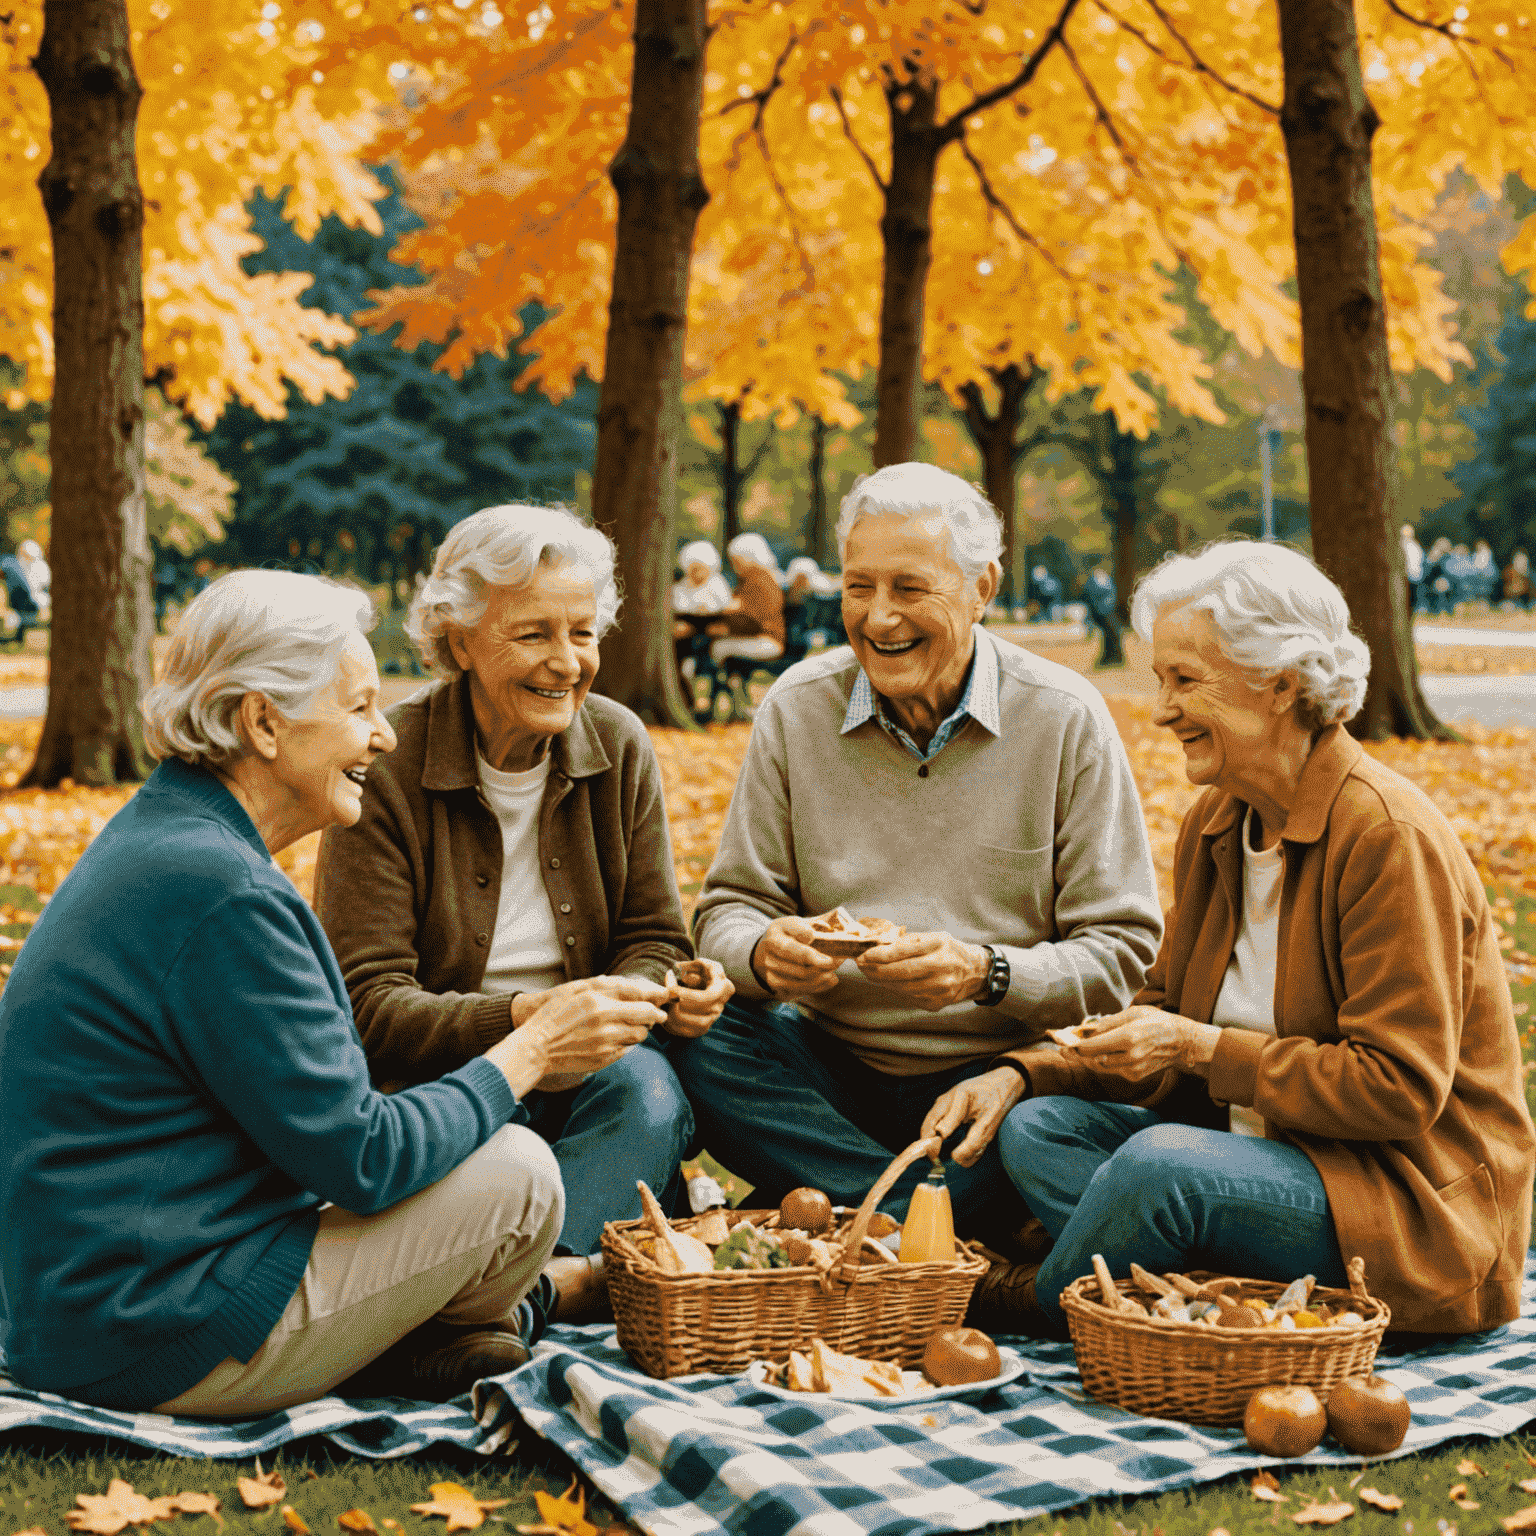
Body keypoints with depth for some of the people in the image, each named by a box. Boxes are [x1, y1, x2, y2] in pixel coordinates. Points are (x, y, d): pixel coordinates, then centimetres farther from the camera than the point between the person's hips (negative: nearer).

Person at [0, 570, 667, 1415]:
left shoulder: (159, 837, 9)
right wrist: (527, 1053, -7)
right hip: (158, 1338, -10)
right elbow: (362, 1161, -20)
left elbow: (310, 1109, 14)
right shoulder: (219, 892, -23)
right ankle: (425, 1344, 15)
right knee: (516, 1177, -8)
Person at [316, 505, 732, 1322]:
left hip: (588, 1074, 3)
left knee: (644, 1088, -31)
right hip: (437, 1071, -2)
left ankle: (534, 1284, -44)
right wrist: (527, 1018, -34)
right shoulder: (387, 769, -12)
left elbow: (650, 939, 7)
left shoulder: (618, 746, 2)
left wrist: (661, 993, -20)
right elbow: (369, 1004, -16)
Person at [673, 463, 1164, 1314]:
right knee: (705, 1048, -28)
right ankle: (983, 1249, -25)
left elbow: (1122, 952, -5)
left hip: (1001, 1074, -3)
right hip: (834, 1067, 3)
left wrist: (987, 973, -24)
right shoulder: (796, 708, 2)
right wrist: (764, 951, -20)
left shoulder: (1066, 719, -4)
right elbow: (730, 907, 5)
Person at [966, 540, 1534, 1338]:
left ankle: (1028, 1326, -6)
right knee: (1035, 1127, -8)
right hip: (1263, 1142, 9)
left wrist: (1203, 1050, -21)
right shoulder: (1213, 825, 9)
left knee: (1160, 1163, -33)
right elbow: (1162, 1021, 14)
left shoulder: (1390, 838, -17)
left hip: (1418, 1198, -9)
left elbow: (1399, 1088, -20)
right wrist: (1020, 1075, -3)